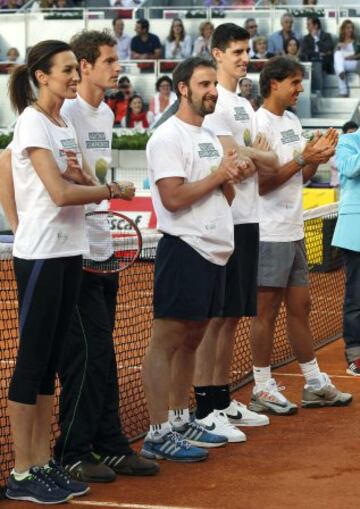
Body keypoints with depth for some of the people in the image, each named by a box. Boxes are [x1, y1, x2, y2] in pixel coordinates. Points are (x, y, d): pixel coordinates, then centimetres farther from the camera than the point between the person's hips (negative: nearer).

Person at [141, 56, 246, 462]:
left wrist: (230, 177, -1)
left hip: (214, 250, 9)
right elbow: (173, 198, -19)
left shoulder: (209, 137, 18)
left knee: (192, 339, 14)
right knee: (166, 341, -7)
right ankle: (158, 434, -6)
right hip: (184, 249, -9)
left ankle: (179, 422, 22)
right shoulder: (168, 138, -10)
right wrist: (217, 176, -11)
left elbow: (225, 196, 20)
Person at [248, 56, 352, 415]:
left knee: (299, 306, 13)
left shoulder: (293, 122, 14)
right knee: (267, 310, -2)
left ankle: (315, 384, 19)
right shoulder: (260, 123, -13)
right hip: (269, 233, -8)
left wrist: (317, 159, 2)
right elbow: (261, 183, -18)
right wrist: (303, 158, -19)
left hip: (294, 231, 8)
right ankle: (262, 389, 6)